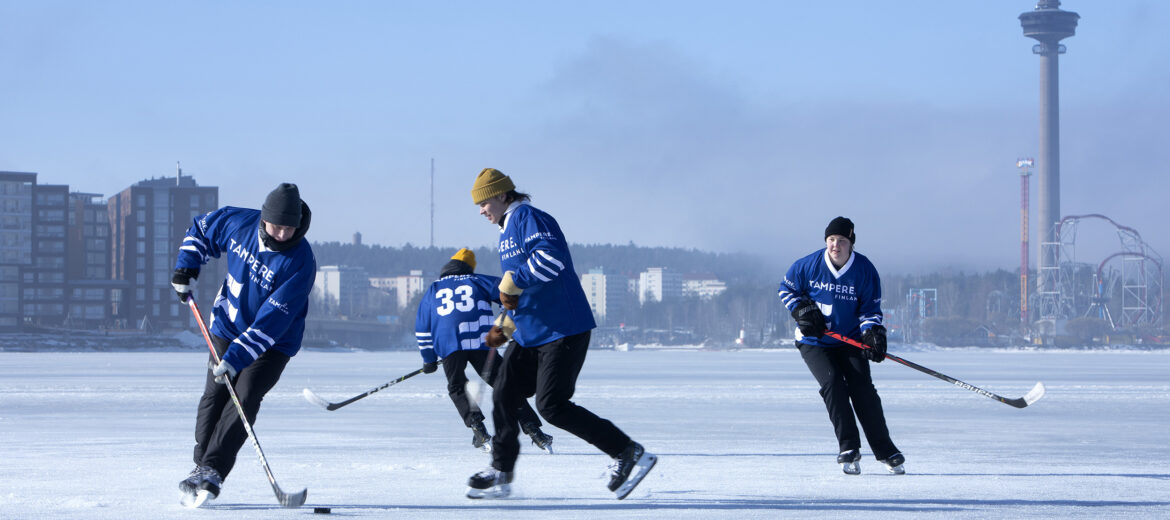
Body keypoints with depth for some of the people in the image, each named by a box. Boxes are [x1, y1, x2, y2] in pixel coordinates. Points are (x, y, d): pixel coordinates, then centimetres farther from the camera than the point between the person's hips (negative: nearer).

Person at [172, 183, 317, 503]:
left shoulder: (300, 262, -28)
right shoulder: (238, 223, -14)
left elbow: (272, 320, -31)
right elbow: (203, 228, 10)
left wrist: (236, 358, -34)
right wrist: (185, 267, -1)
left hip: (275, 342, -4)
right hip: (228, 326, 4)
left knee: (244, 398, -17)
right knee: (214, 396, 1)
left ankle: (212, 471, -19)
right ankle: (201, 464, 13)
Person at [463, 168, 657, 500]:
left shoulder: (528, 218, -10)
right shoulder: (508, 232, 22)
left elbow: (551, 257, -28)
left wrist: (512, 282, -21)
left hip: (562, 331, -10)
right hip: (530, 334, 10)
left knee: (551, 406, -14)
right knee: (505, 396, 7)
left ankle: (628, 454, -8)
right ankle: (500, 475, 18)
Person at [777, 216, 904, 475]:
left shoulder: (865, 270, -8)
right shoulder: (808, 266, -9)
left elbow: (871, 308, -3)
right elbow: (786, 289, 7)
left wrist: (873, 333, -20)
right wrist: (802, 310, -8)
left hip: (850, 340, 1)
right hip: (814, 341, -1)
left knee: (863, 390, -10)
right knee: (832, 383, -21)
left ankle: (885, 451, 1)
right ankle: (848, 448, -18)